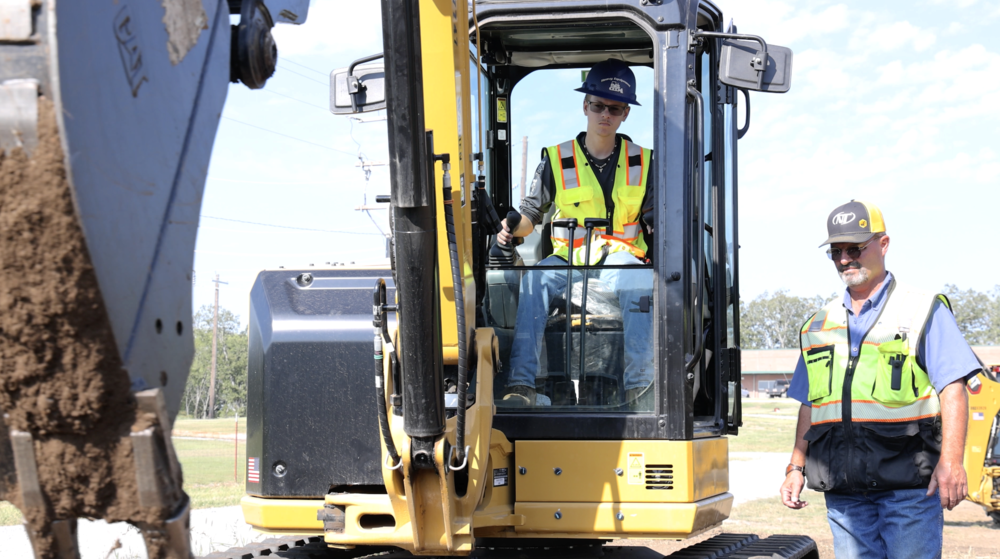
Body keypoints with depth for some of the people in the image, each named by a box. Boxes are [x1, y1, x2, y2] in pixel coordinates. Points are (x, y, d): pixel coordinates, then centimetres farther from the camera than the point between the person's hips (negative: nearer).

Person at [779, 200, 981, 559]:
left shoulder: (923, 311, 3)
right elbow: (809, 405, 23)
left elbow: (953, 390, -5)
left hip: (910, 486, -4)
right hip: (843, 489, 5)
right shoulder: (819, 326, 18)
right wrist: (796, 467, 14)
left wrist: (950, 462, -16)